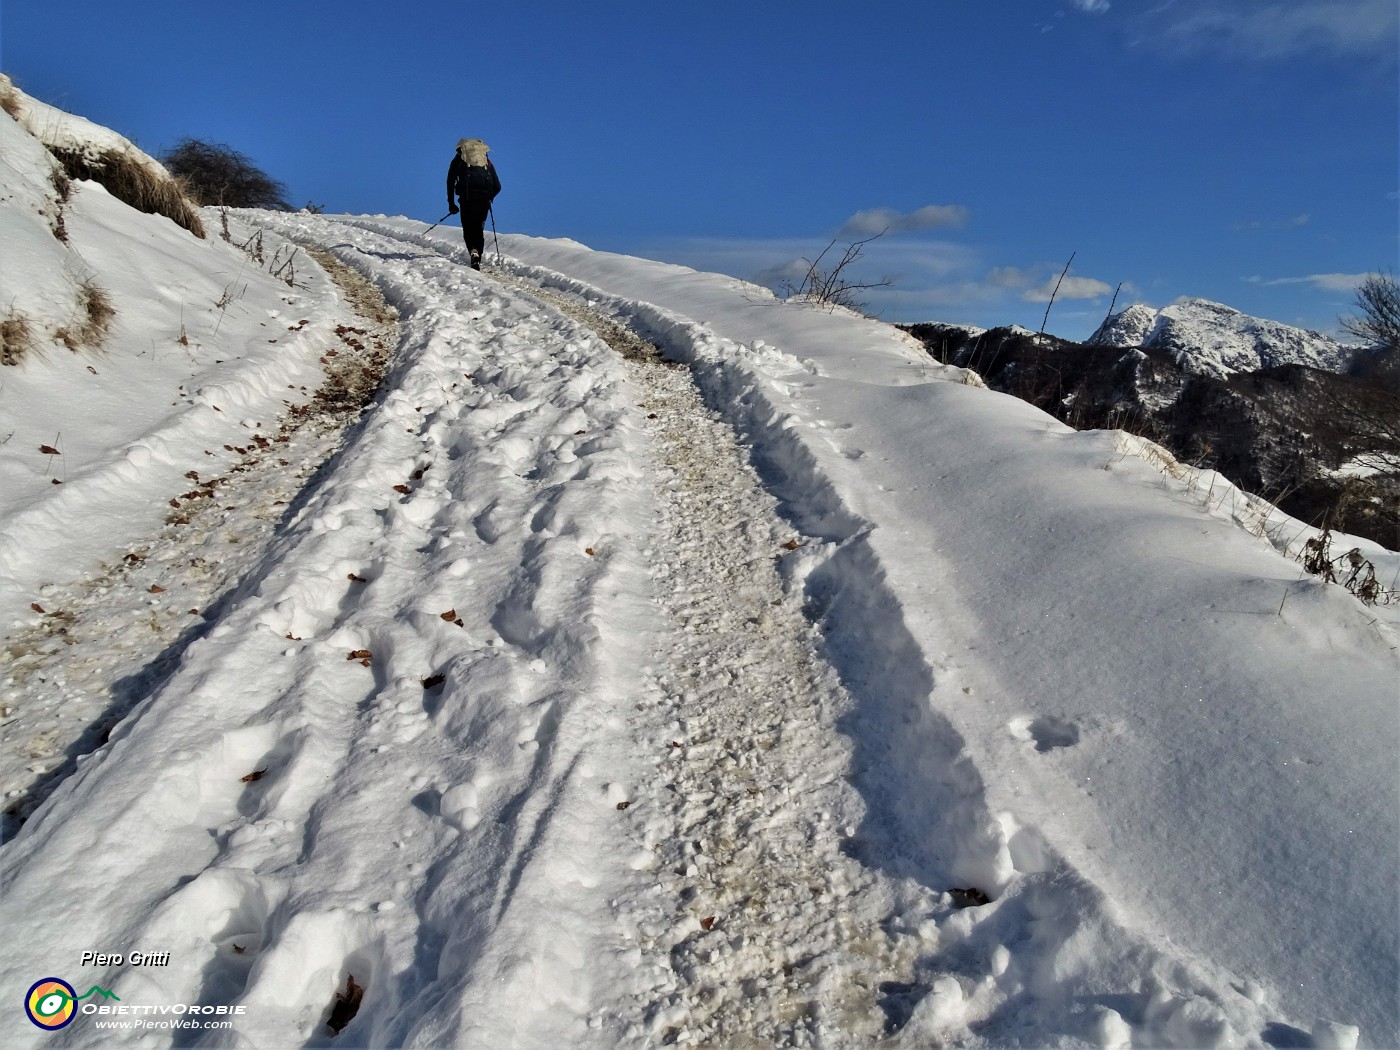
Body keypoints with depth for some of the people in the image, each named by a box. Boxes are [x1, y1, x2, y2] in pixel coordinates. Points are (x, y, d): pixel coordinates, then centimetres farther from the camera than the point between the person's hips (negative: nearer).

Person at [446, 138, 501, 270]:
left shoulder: (458, 158, 22)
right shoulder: (487, 160, 27)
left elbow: (450, 181, 12)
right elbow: (497, 186, 20)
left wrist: (451, 203, 15)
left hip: (467, 196, -2)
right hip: (484, 196, 2)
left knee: (468, 228, 3)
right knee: (479, 228, 13)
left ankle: (474, 252, -25)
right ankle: (477, 261, 6)